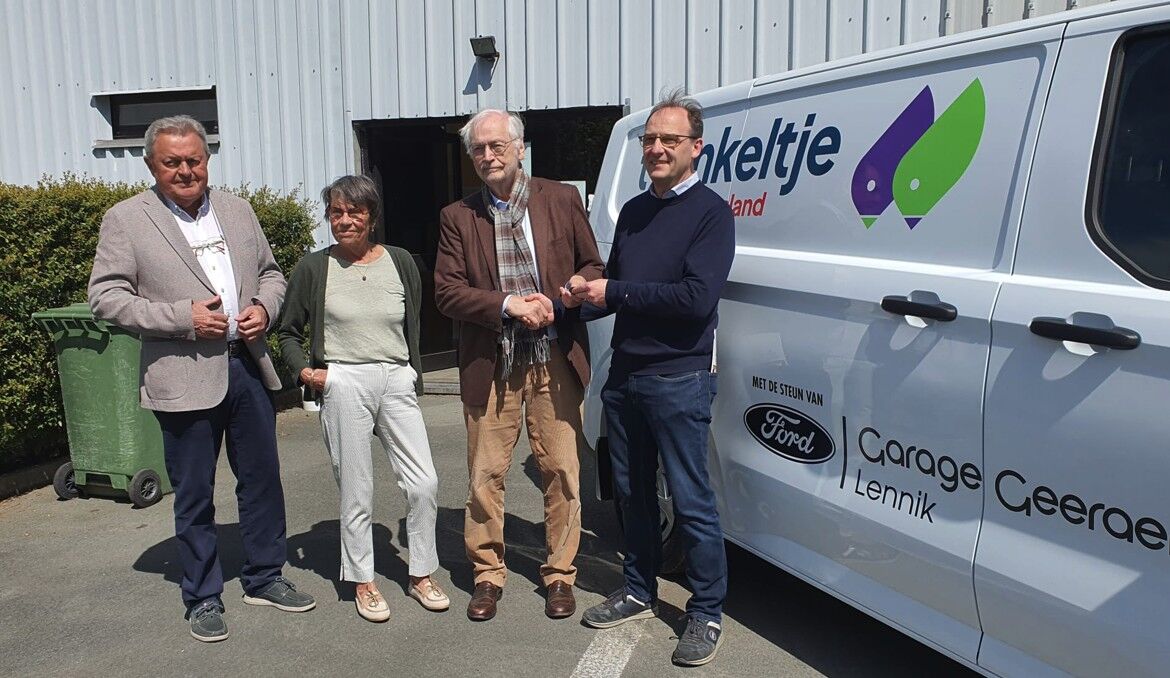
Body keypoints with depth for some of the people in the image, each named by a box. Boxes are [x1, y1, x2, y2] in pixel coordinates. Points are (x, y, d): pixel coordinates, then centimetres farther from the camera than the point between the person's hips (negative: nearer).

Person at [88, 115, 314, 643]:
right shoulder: (125, 220, -3)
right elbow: (105, 297, -7)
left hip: (248, 366, 5)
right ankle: (203, 599, 24)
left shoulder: (237, 209, 11)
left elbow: (270, 272, 19)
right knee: (194, 495, 7)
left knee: (262, 478, 14)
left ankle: (264, 578, 32)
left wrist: (264, 307, -3)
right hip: (184, 377, -4)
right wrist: (182, 317, -16)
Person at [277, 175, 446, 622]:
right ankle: (362, 582, 22)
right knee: (356, 491, 4)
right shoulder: (314, 268, 3)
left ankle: (421, 575, 19)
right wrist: (304, 370, -4)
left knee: (424, 483, -1)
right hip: (344, 384, -2)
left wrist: (413, 378, 10)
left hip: (397, 381, 2)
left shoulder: (400, 263, 8)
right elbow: (289, 332, 12)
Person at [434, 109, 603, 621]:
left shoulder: (562, 200, 5)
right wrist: (508, 304, -15)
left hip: (556, 360, 0)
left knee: (562, 471, 5)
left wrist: (555, 300, -12)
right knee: (485, 474, 5)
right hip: (489, 364, 0)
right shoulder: (458, 217, 5)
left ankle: (559, 574, 22)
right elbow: (447, 292, -2)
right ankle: (487, 574, 23)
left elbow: (592, 268, 7)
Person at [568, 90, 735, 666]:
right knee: (632, 492, 17)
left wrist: (612, 293, -16)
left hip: (678, 380, -7)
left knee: (692, 503, 2)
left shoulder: (710, 212, -9)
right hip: (624, 375, 7)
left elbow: (697, 298, -21)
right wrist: (582, 300, -5)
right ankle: (639, 593, 34)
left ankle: (707, 614, 18)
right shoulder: (633, 211, 14)